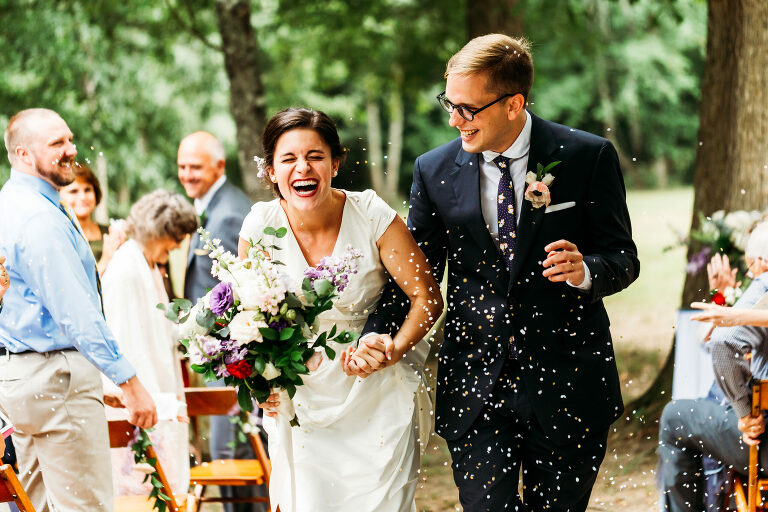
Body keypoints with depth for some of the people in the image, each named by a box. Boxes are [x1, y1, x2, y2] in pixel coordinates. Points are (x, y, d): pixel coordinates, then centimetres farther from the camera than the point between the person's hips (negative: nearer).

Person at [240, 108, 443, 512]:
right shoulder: (260, 227, -10)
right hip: (301, 399, 2)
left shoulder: (372, 216, -16)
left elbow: (427, 297, -10)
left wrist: (393, 351, -26)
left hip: (378, 396, -1)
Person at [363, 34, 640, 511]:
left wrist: (585, 271, -23)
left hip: (566, 385, -1)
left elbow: (623, 258, 0)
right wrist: (377, 334, -13)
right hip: (475, 385, 1)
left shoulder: (588, 157, -6)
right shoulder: (434, 171, 0)